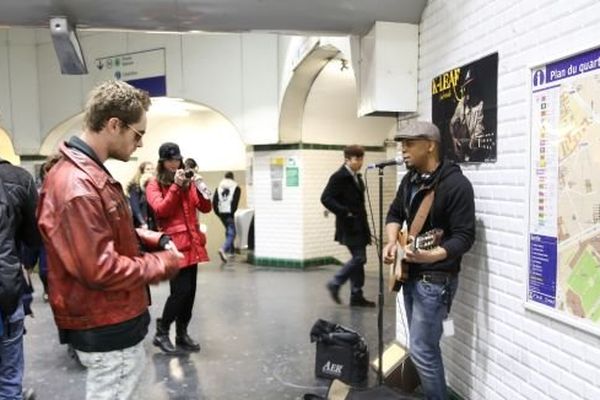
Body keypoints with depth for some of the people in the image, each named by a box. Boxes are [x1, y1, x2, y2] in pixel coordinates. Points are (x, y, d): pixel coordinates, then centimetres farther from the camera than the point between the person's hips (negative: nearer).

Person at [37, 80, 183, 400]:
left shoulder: (91, 175, 8)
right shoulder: (76, 186, -27)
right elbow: (99, 270, -29)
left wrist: (156, 240, 1)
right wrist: (162, 263, -17)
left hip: (117, 320, 10)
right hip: (104, 329, -10)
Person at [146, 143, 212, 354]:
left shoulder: (187, 182, 14)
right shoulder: (154, 185, 0)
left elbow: (205, 208, 6)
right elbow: (161, 210, -15)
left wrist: (200, 187, -10)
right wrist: (175, 186, -20)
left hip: (192, 242, 6)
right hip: (173, 244, -5)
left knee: (190, 292, 8)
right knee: (181, 291, -10)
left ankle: (182, 334, 22)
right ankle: (161, 332, 10)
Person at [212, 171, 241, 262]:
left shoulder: (219, 187, 15)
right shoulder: (236, 188, 4)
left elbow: (214, 201, 6)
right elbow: (235, 202, -9)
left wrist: (217, 212, 10)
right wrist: (232, 212, -3)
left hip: (221, 213, 5)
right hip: (229, 213, -5)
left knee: (228, 231, 22)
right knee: (231, 233, -5)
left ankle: (230, 251, 26)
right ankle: (223, 249, -29)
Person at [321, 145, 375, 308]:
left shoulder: (357, 177, 14)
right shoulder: (339, 177, -12)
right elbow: (325, 198, -18)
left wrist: (362, 217, 10)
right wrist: (345, 212, -20)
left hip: (359, 225, 9)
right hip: (349, 226, -9)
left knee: (359, 259, 9)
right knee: (359, 258, -9)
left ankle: (357, 296, 17)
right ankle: (335, 284, 8)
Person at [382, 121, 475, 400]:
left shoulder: (456, 184, -17)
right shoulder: (410, 179, 7)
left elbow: (464, 237, -20)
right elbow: (394, 214, 18)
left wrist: (432, 255, -35)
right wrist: (392, 242, 0)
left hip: (435, 279, -8)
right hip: (410, 274, 8)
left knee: (421, 350, -6)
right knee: (423, 345, 18)